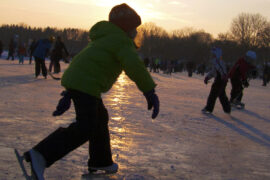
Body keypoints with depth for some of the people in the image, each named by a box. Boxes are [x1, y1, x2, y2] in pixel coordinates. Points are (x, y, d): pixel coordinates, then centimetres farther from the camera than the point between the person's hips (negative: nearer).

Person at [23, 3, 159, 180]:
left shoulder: (104, 40, 28)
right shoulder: (122, 41, -3)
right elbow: (135, 67, -21)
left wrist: (69, 95, 28)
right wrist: (150, 92, -23)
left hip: (73, 80, 11)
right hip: (86, 85, -11)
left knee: (100, 118, 23)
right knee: (85, 128, -16)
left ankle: (100, 161, 33)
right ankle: (40, 155, -27)